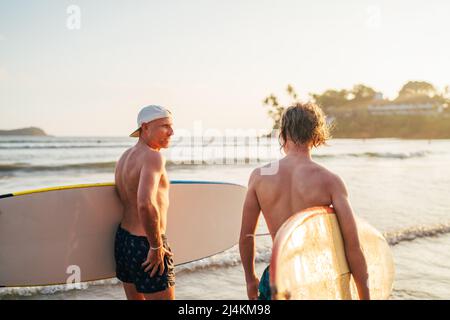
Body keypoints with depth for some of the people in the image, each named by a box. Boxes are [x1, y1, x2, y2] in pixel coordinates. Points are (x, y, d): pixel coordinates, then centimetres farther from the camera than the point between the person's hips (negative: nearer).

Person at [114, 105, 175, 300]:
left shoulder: (125, 156, 11)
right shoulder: (153, 156, -18)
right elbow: (146, 204, -32)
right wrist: (156, 246, -21)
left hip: (123, 239, 9)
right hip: (145, 244, -9)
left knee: (135, 297, 22)